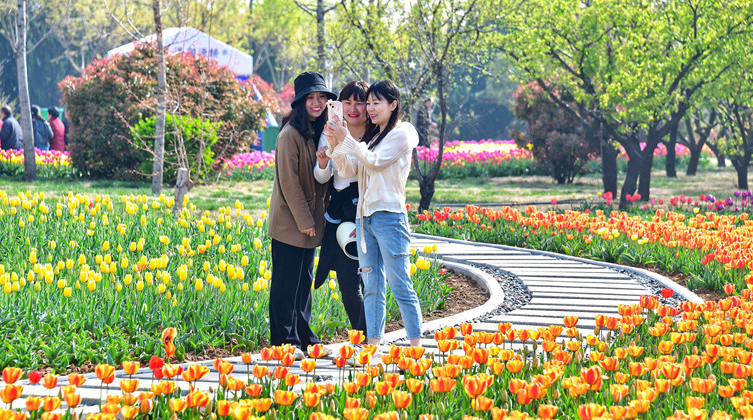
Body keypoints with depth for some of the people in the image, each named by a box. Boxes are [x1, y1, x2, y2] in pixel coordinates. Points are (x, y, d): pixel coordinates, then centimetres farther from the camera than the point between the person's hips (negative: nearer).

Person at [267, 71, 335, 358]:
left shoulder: (320, 133, 10)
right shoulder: (291, 135, -15)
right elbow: (289, 181, -17)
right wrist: (304, 221, -16)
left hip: (310, 222, 8)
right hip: (289, 223, -8)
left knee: (305, 281, 14)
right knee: (287, 281, -2)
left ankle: (303, 337, 22)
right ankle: (284, 341, 4)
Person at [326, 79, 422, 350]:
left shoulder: (402, 133, -3)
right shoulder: (371, 136, 18)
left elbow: (376, 162, -14)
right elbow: (349, 170, 11)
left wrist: (347, 139, -14)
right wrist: (335, 143, -3)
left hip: (389, 216, -7)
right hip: (365, 217, 7)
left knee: (401, 286, -7)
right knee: (372, 287, 7)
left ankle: (416, 345, -4)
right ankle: (373, 345, 9)